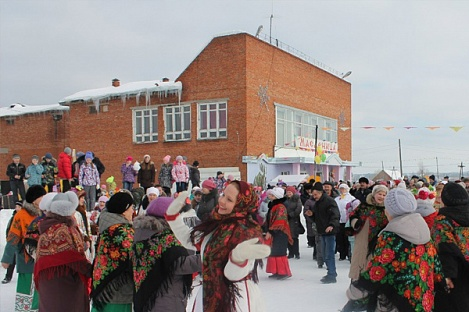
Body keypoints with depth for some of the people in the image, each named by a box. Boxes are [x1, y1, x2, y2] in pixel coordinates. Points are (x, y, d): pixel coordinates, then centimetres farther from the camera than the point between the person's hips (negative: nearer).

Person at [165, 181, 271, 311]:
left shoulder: (249, 232, -20)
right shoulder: (218, 223, 4)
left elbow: (234, 274, -26)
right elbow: (189, 240, 17)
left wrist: (239, 256, -47)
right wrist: (173, 214, 9)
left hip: (236, 300, -7)